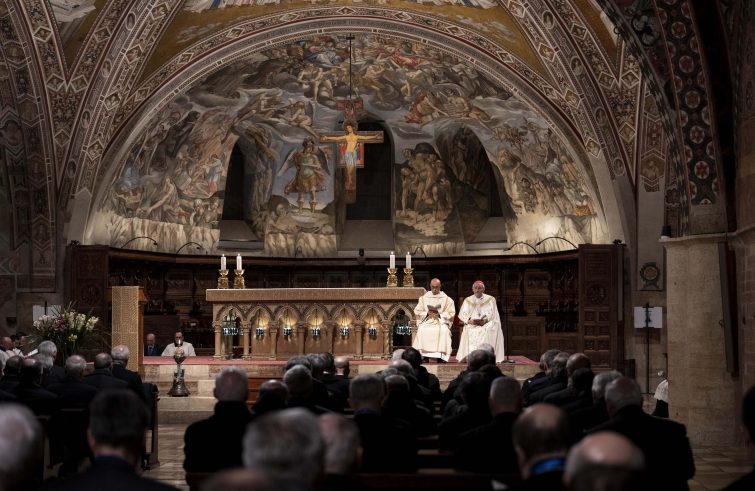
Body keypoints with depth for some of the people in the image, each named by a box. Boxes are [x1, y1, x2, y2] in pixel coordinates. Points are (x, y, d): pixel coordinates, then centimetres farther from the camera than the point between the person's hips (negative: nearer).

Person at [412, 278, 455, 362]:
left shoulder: (446, 299, 9)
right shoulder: (423, 298, 14)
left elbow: (451, 313, 3)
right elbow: (417, 311, 10)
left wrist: (439, 314, -12)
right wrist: (427, 313, -8)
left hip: (441, 322, -1)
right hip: (426, 322, 1)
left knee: (443, 330, -35)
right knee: (422, 330, -32)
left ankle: (441, 355, -30)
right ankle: (424, 355, -27)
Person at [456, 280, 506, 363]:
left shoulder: (490, 299, 10)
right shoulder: (468, 300, 15)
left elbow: (493, 314, 0)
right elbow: (462, 315, 7)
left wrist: (485, 320, -19)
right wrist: (470, 321, -14)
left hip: (487, 324, -1)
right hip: (472, 325, 1)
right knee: (469, 331, -32)